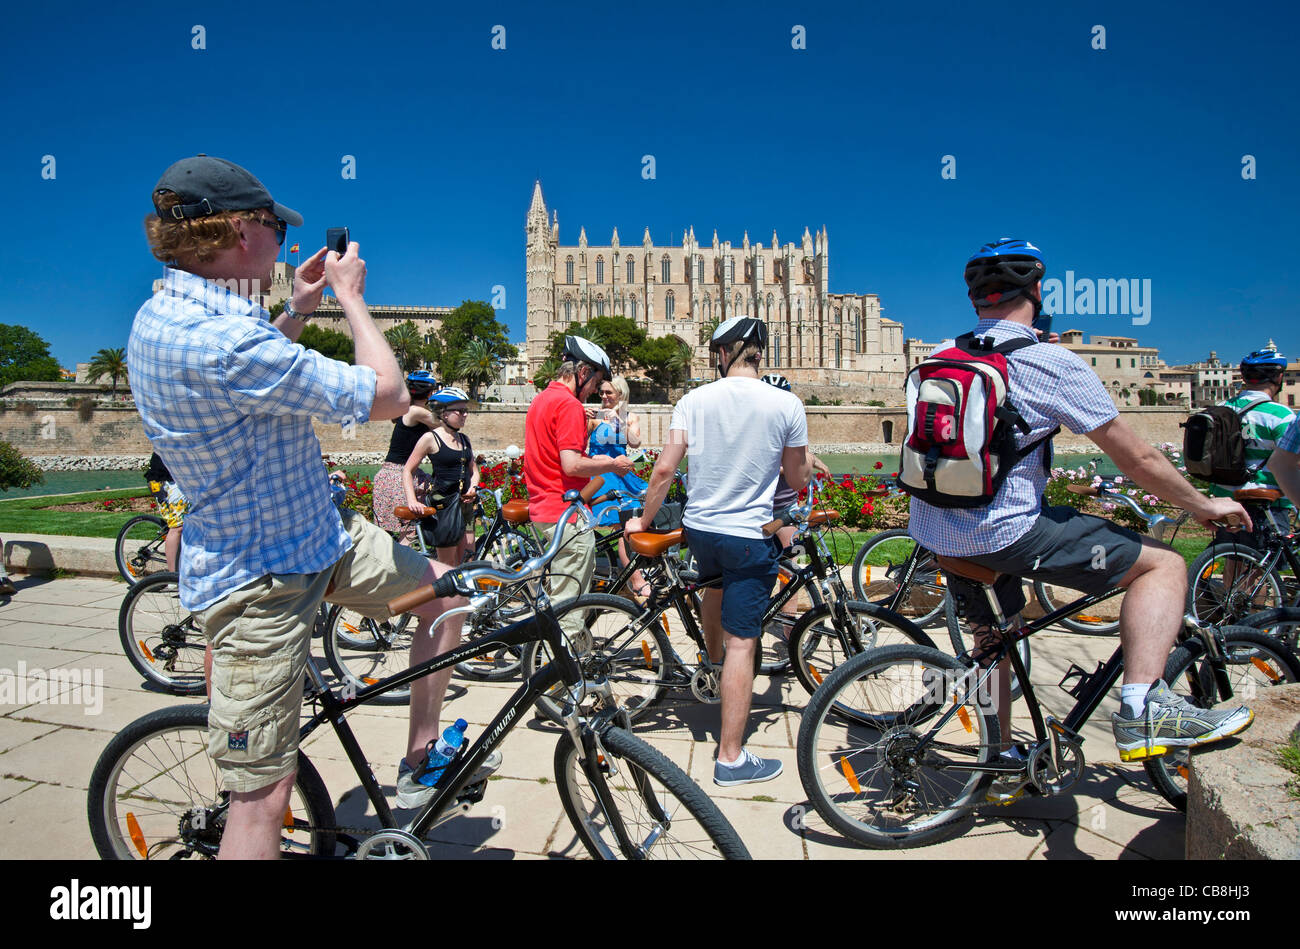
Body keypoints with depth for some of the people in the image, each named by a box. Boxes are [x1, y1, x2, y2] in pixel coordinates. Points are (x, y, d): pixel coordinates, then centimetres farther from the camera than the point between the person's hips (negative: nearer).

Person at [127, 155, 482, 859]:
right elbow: (388, 397, -23)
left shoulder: (161, 316, 4)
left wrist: (297, 311, 16)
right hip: (261, 578, -10)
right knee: (263, 795, -1)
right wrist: (350, 296, -9)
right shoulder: (218, 339, -30)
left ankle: (421, 767, 29)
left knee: (444, 590, 17)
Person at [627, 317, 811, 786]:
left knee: (716, 584, 35)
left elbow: (664, 470, -6)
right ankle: (732, 758, 8)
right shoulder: (787, 405, -10)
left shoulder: (694, 400, -5)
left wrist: (644, 520, 7)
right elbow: (797, 480, -1)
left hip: (698, 527, 4)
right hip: (750, 535, -3)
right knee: (742, 641, 2)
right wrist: (808, 463, 21)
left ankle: (712, 660, 59)